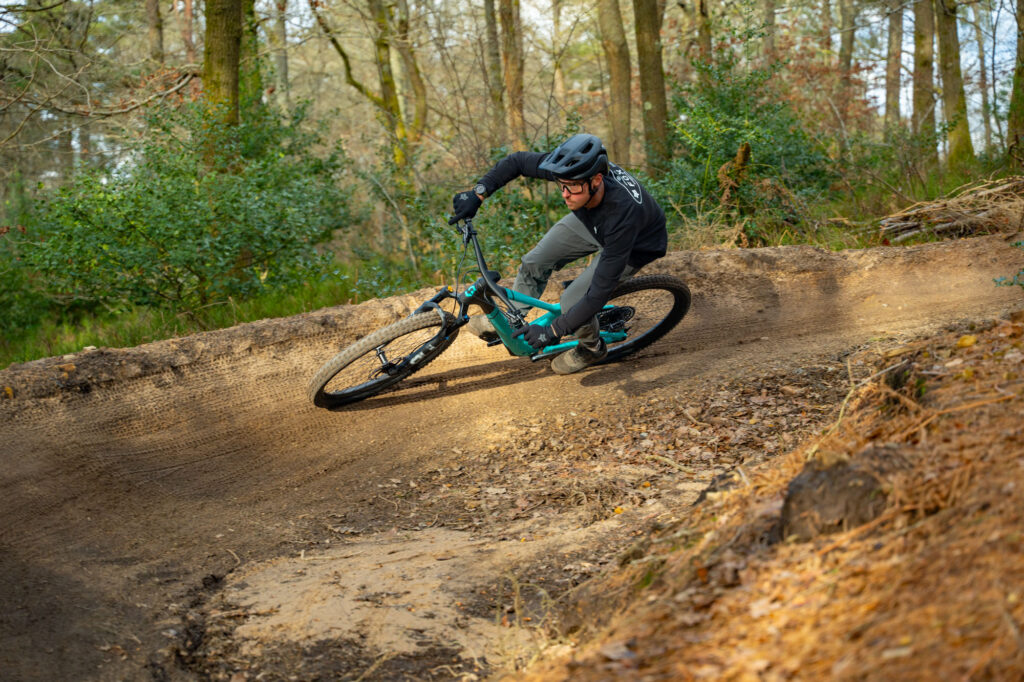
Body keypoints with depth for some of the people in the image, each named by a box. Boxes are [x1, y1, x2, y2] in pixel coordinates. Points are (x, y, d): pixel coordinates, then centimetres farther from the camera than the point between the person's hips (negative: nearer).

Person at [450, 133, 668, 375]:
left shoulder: (621, 215, -46)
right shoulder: (572, 169, -33)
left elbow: (600, 291, -41)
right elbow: (518, 161, -16)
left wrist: (552, 331, -38)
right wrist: (477, 193, -29)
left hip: (637, 243, -6)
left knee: (573, 301, -17)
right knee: (533, 263, 1)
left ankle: (592, 348, 16)